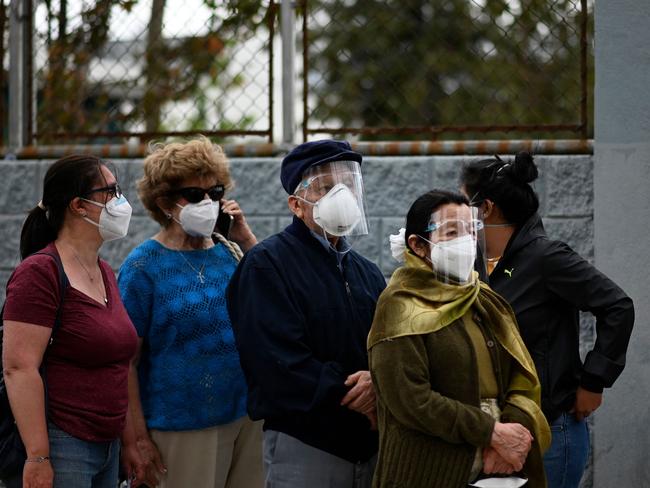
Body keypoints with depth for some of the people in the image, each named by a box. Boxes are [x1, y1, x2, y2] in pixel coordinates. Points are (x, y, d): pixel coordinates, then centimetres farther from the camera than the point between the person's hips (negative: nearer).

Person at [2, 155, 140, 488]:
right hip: (58, 446, -8)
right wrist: (38, 458, -22)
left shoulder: (105, 273, 15)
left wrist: (128, 441, 18)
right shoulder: (40, 273, -12)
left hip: (106, 447, 8)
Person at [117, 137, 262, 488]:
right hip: (182, 429, -5)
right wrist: (139, 438, -13)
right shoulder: (144, 265, -7)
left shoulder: (229, 252, 9)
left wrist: (246, 237, -6)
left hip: (247, 417, 5)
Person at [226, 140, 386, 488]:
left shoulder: (366, 272, 17)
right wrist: (352, 395, -15)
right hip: (303, 445, -6)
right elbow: (279, 362, -17)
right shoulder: (266, 266, -7)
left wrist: (377, 382, -14)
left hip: (370, 443, 6)